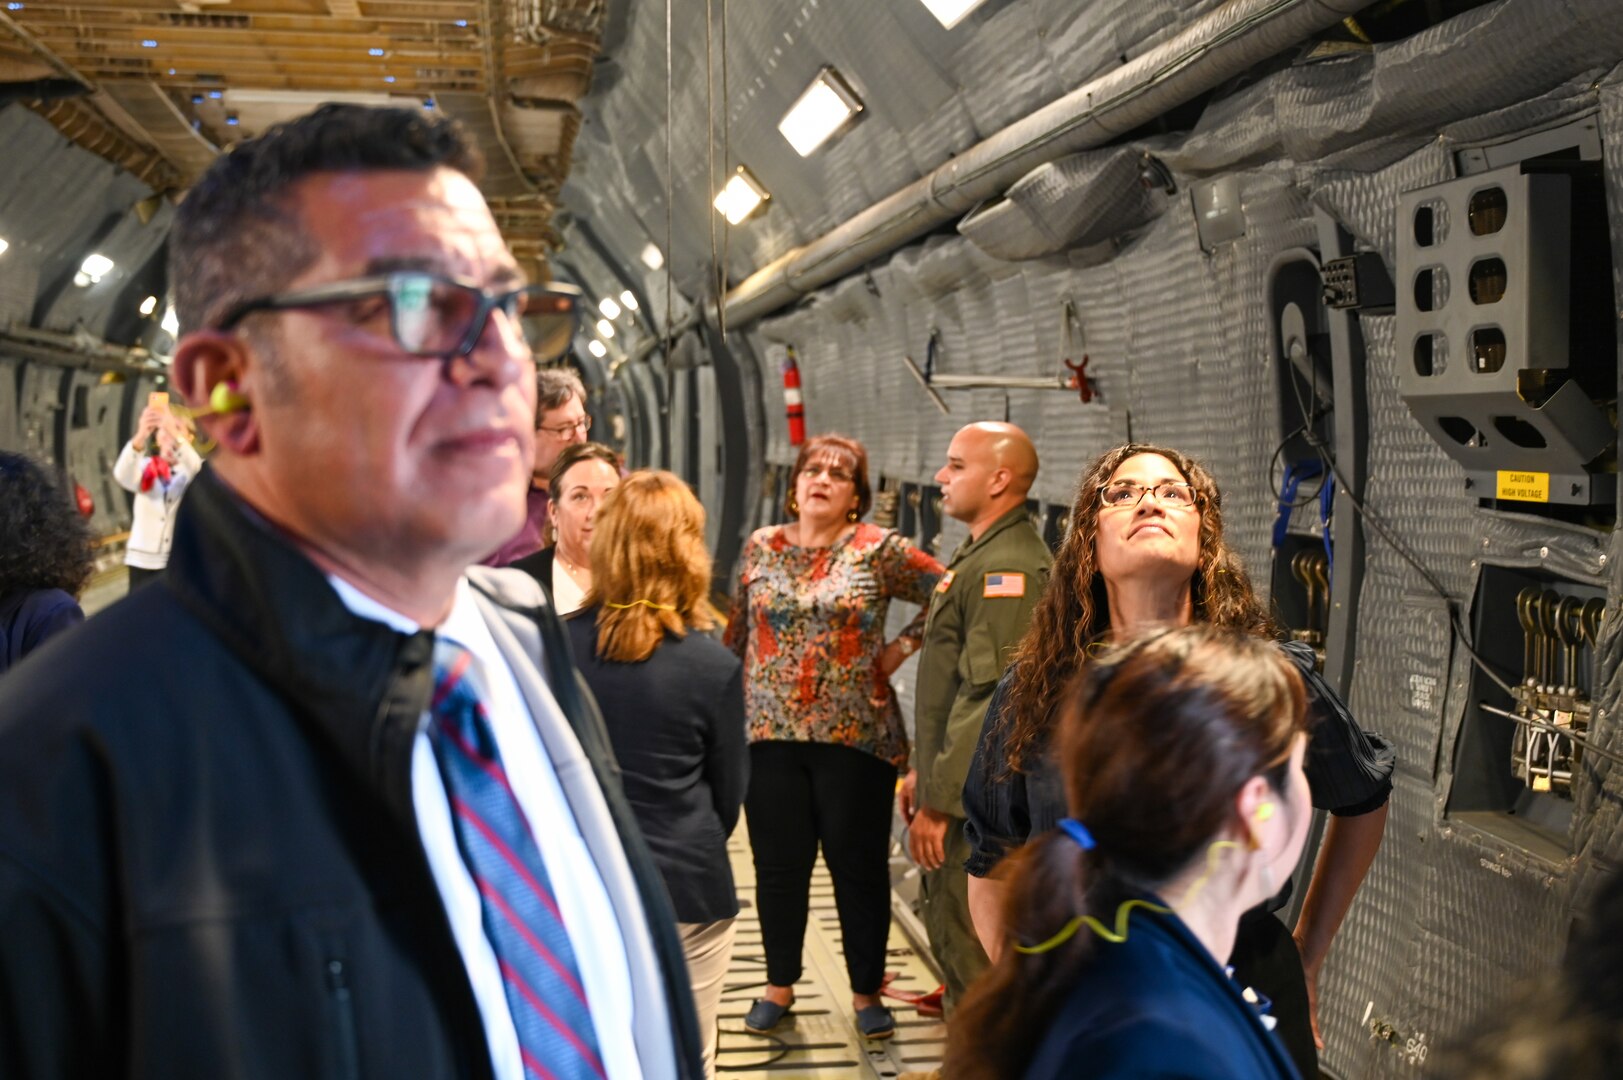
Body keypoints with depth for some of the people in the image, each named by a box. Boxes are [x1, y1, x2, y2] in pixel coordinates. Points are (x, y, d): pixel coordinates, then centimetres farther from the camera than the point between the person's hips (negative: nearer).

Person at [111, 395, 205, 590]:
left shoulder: (197, 469, 4)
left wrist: (175, 433, -38)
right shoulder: (146, 467, 6)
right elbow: (123, 476, -17)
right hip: (144, 561, 1)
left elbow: (196, 470, -22)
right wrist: (140, 437, -35)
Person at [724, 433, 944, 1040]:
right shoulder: (761, 548, 7)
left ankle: (866, 991, 22)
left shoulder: (880, 550, -2)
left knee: (860, 868, 6)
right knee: (779, 866, 10)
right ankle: (779, 984, 27)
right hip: (769, 733, 2)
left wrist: (903, 647, -3)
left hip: (855, 735, -2)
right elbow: (738, 634, 14)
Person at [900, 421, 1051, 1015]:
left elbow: (989, 695, -24)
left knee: (968, 939, -2)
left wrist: (940, 800, -22)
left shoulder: (1008, 566, -19)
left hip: (977, 799, -11)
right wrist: (921, 770, 20)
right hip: (952, 782, 11)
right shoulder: (978, 555, 16)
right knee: (945, 919, 19)